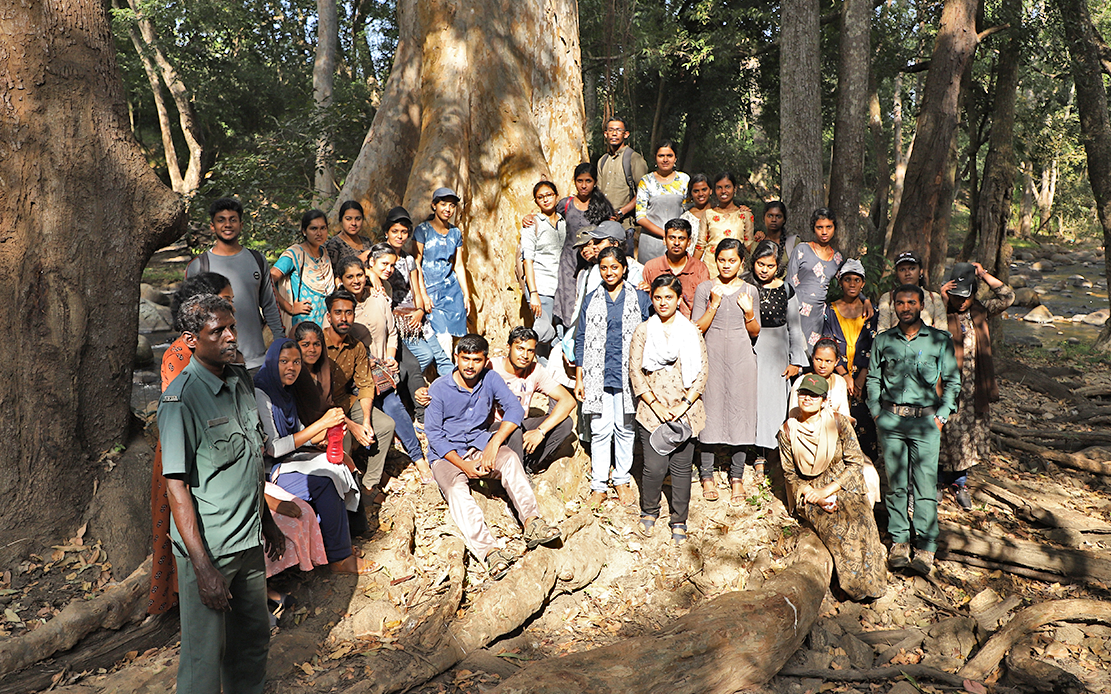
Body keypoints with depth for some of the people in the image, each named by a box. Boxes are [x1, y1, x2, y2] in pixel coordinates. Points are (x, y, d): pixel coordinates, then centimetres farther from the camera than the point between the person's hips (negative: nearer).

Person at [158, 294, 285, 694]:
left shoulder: (241, 380, 6)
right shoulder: (181, 399, -17)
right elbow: (176, 486, -19)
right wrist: (202, 567, -22)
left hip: (249, 540, 7)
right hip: (208, 547, -7)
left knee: (254, 639, 19)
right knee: (205, 654, 4)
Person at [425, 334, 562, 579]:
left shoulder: (490, 379, -1)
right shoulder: (439, 389, -8)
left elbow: (514, 408, -10)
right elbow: (433, 434, -8)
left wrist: (494, 443, -23)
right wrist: (463, 464, -20)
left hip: (481, 445, 2)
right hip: (447, 455, -2)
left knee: (510, 459, -29)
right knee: (457, 489, -33)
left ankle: (531, 522, -43)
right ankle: (488, 550, -50)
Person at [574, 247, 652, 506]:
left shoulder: (639, 298, 5)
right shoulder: (591, 300, 8)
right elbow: (581, 339, 10)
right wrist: (579, 378, 5)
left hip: (628, 375, 0)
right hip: (597, 375, 1)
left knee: (625, 428, 6)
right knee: (600, 430, 2)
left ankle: (622, 479, 23)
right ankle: (598, 485, 12)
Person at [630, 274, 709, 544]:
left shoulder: (691, 331, 6)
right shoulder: (642, 331, 4)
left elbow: (701, 373, 3)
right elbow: (635, 372, 1)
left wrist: (684, 405, -8)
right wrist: (657, 405, -8)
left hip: (685, 412, 1)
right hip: (652, 410, -1)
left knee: (681, 467, 3)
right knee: (655, 466, -6)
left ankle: (679, 521, 21)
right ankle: (649, 511, 21)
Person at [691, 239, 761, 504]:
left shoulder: (750, 291, 6)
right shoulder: (705, 289, 1)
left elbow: (755, 333, 10)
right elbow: (696, 329, -4)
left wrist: (749, 313, -9)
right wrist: (714, 305, -15)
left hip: (741, 359, 1)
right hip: (712, 357, -1)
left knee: (739, 411, 3)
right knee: (710, 411, 1)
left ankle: (737, 477, 15)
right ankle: (707, 475, 15)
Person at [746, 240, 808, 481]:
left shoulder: (786, 290, 2)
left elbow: (794, 328, 8)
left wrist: (796, 361, 5)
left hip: (776, 354, 1)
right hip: (750, 351, -1)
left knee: (775, 400, -1)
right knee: (755, 400, -1)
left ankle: (773, 450, 12)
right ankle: (760, 456, 11)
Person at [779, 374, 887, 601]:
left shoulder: (838, 422, -4)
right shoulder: (788, 430, -2)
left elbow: (855, 463, -4)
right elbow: (790, 474, 5)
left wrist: (827, 490, -14)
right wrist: (814, 496, -13)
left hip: (843, 486, 0)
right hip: (808, 492, 0)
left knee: (859, 521, -30)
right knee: (835, 527, -30)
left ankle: (869, 581, -14)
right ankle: (855, 585, -17)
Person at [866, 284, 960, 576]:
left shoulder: (940, 340, 5)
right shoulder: (883, 340, 9)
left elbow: (953, 381, 9)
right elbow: (873, 379, 17)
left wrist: (941, 415, 0)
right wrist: (877, 412, 7)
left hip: (925, 420, -1)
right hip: (891, 419, 2)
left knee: (926, 484, -4)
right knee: (895, 483, 4)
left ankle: (926, 547, 1)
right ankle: (899, 541, 13)